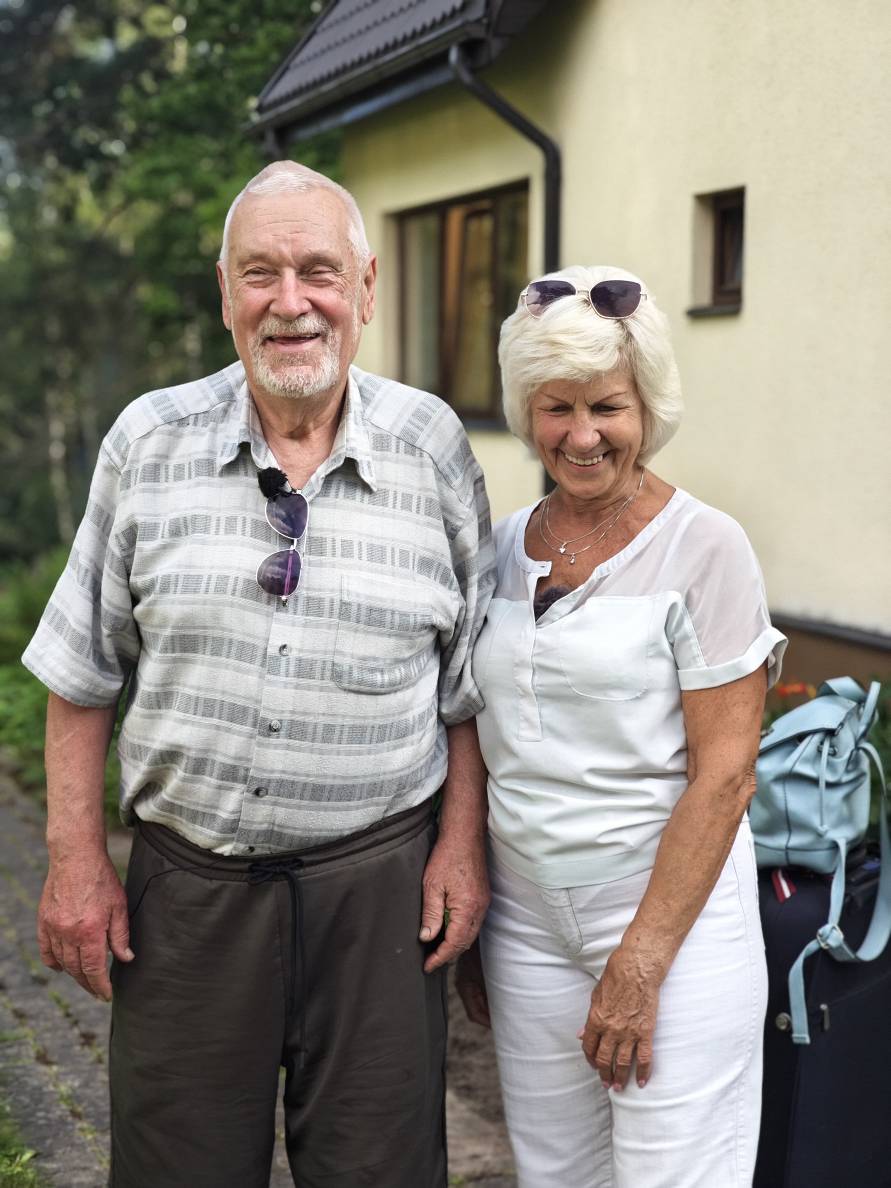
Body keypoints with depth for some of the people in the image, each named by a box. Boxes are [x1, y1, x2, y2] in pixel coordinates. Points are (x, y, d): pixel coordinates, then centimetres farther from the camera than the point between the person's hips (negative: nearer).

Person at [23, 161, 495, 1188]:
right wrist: (74, 858, 2)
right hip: (186, 883, 1)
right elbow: (84, 675, 4)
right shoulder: (148, 441, -1)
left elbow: (471, 679, 5)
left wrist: (464, 844, -1)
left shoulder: (432, 447, -2)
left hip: (377, 882, 0)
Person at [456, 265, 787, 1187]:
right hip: (527, 920, 5)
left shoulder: (703, 548, -9)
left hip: (675, 911, -5)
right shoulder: (502, 546, 7)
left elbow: (724, 773, -13)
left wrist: (640, 964, -15)